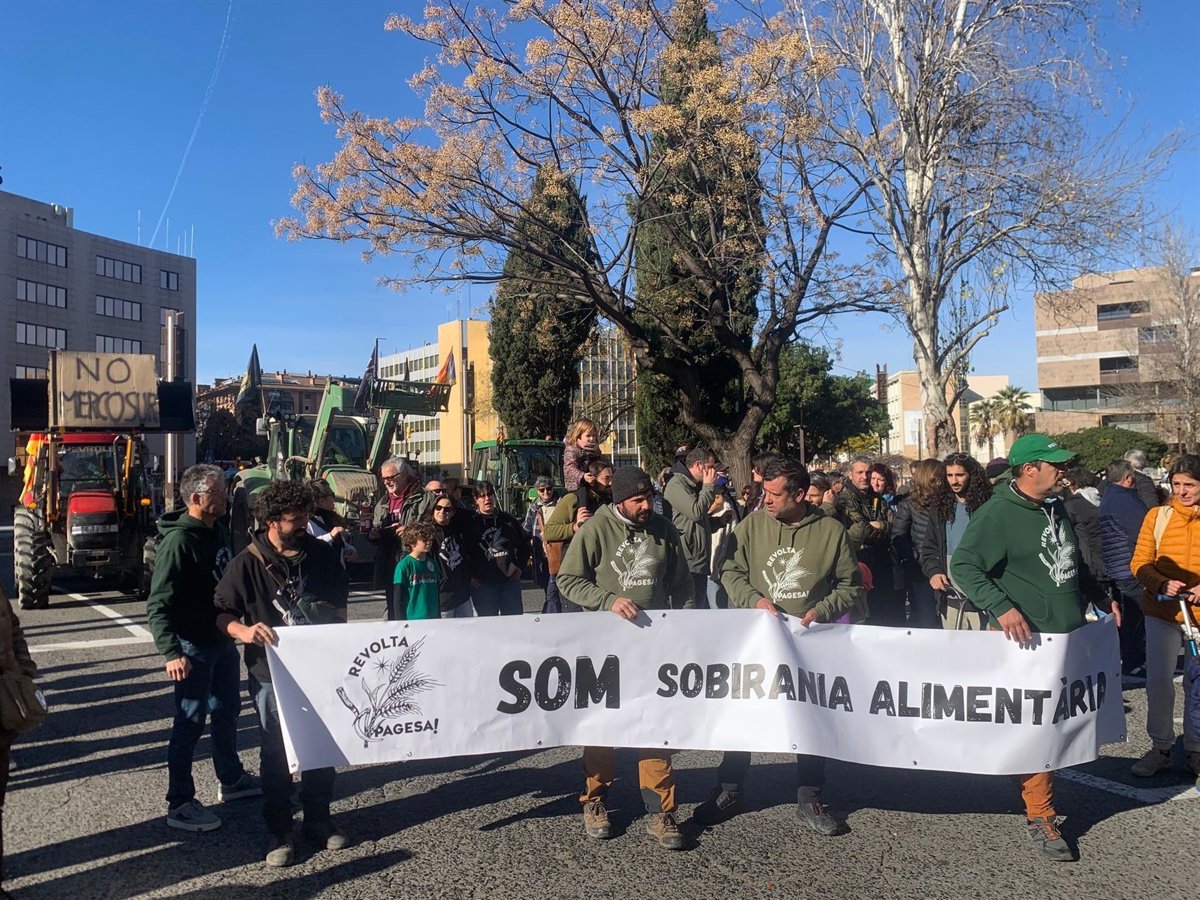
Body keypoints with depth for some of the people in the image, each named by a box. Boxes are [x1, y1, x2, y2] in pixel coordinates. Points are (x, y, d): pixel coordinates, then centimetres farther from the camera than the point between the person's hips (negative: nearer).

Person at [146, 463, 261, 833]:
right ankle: (180, 804, 14)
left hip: (222, 639, 9)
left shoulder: (219, 530, 5)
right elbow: (159, 604, -24)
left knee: (227, 710, 20)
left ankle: (232, 779, 37)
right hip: (193, 647, -9)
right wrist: (171, 652, -32)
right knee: (190, 723, 1)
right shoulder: (178, 540, -22)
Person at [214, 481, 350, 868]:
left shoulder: (322, 555, -1)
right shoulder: (247, 563, -11)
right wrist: (243, 631, -27)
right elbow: (222, 612, -7)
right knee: (275, 753, 9)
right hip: (272, 674, -3)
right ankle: (278, 831, 23)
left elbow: (339, 603, 12)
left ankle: (318, 820, 31)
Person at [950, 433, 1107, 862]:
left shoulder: (1056, 508, 11)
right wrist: (1002, 607, -30)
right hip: (1026, 638, -8)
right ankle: (1040, 817, 9)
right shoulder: (997, 514, -15)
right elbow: (963, 566, -21)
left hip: (1069, 634, 8)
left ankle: (1039, 794, 33)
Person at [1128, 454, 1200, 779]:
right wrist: (1162, 584, -20)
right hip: (1162, 612, 0)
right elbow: (1140, 562, -1)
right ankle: (1160, 748, 16)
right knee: (1158, 681, 0)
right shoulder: (1158, 516, 0)